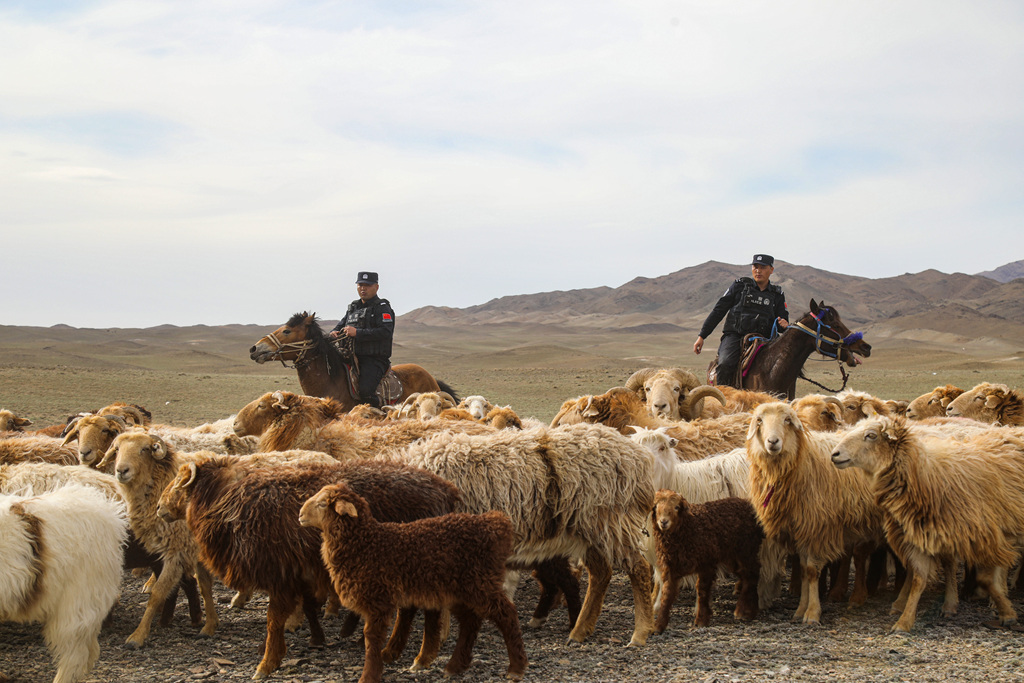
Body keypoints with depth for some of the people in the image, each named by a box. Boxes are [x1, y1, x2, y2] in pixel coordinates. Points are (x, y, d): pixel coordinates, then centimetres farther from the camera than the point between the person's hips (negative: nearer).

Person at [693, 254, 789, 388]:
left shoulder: (777, 295, 16)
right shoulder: (740, 286, 10)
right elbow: (718, 310, 11)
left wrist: (784, 325, -8)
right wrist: (702, 336, 7)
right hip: (734, 336, -2)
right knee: (725, 365, -32)